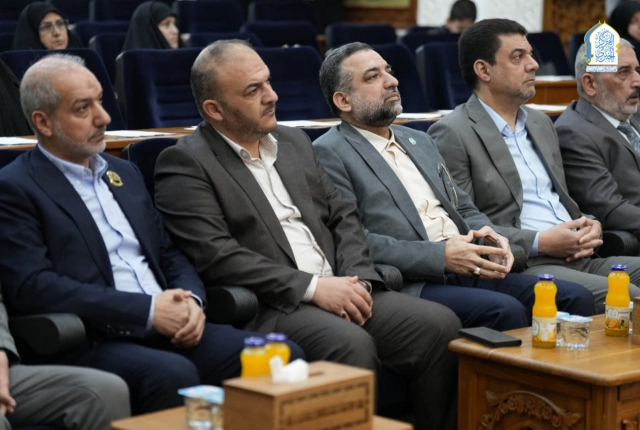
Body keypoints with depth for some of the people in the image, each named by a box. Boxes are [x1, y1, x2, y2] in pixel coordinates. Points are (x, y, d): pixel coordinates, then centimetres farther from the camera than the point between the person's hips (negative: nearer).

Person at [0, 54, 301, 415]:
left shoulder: (124, 173, 21)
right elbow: (32, 287, -13)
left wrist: (191, 300, -2)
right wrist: (147, 310, -16)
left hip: (170, 329, 7)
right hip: (91, 342, -6)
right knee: (173, 375, -37)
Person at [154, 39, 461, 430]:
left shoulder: (294, 142, 19)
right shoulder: (184, 164, -3)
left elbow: (343, 216, 17)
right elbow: (216, 255, -14)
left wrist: (356, 279, -4)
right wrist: (312, 286, -17)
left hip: (339, 291, 7)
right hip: (266, 309, -6)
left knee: (439, 324, -14)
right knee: (351, 344, -33)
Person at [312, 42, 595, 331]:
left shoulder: (420, 142, 24)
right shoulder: (329, 154, -1)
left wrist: (488, 234, 2)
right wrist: (440, 256, -18)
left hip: (469, 272, 8)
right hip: (410, 284, -7)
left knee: (575, 298, -11)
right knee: (505, 310, -32)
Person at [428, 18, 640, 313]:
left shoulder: (541, 123, 22)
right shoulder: (452, 134, -4)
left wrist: (589, 225, 6)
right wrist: (539, 243, -16)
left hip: (576, 256, 9)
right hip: (519, 266, -8)